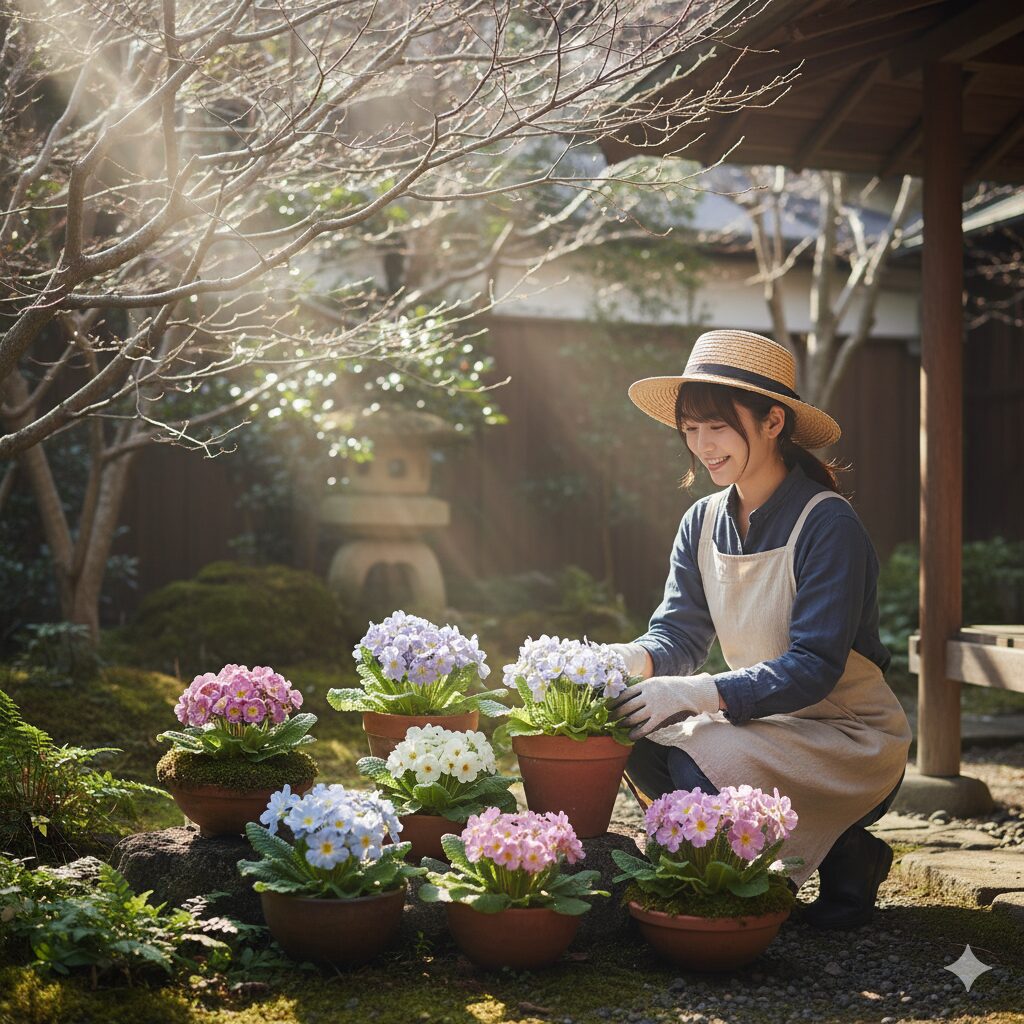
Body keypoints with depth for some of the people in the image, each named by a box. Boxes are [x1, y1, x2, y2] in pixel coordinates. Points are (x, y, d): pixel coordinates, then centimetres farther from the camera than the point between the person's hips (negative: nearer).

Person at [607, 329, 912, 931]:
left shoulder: (829, 526, -19)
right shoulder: (702, 524, 3)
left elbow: (814, 666, -25)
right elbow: (679, 633, 0)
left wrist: (698, 692, -36)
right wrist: (633, 659, -25)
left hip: (850, 741, -6)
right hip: (765, 721, 6)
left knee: (701, 765, -29)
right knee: (641, 739, -19)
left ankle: (843, 859, -4)